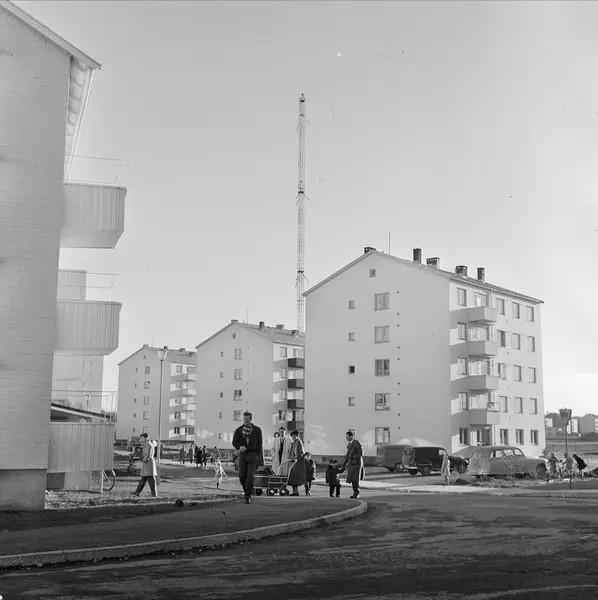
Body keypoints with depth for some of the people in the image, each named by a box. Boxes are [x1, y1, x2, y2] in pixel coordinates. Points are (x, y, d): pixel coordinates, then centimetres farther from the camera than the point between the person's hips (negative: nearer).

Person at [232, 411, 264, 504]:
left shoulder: (257, 430, 1)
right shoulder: (238, 430, 4)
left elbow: (260, 444, 4)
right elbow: (234, 442, 5)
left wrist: (260, 458, 1)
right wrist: (239, 447, -18)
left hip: (253, 455, -2)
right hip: (243, 454, 2)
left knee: (250, 477, -9)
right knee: (242, 476, 2)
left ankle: (248, 497, -1)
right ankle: (246, 490, 30)